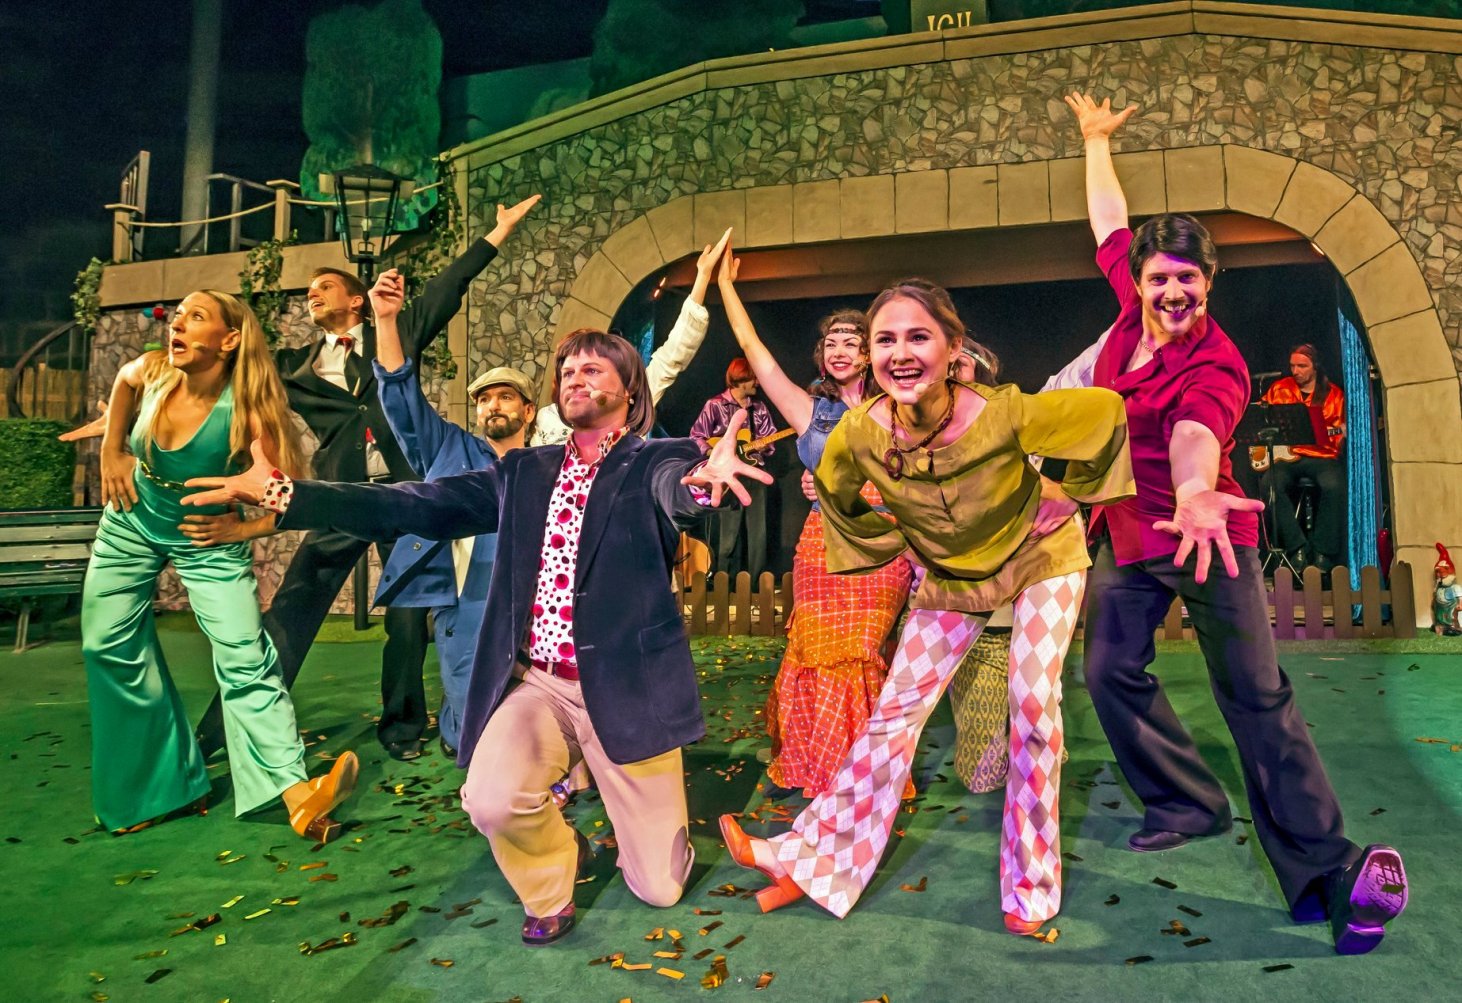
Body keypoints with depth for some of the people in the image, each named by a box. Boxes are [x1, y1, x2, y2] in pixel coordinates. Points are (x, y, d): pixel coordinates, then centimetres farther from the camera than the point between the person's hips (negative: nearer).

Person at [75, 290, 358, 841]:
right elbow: (123, 381, 9)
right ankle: (166, 784, 20)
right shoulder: (149, 372, -18)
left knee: (246, 658, -16)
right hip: (132, 524, 5)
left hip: (207, 541, -4)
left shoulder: (244, 409, -30)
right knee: (109, 646, 5)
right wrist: (112, 452, 6)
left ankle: (297, 796, -24)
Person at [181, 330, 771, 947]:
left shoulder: (656, 462, -4)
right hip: (538, 685, 3)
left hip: (626, 690, -3)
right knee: (492, 800, -25)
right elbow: (419, 506, 4)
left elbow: (678, 488, -28)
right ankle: (551, 883, 12)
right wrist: (283, 493, -5)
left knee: (658, 889, 1)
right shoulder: (525, 471, 9)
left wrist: (703, 479, -55)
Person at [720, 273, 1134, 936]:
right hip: (948, 577, 2)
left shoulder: (1004, 414, -34)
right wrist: (899, 539, 1)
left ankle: (1029, 884, 16)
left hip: (1040, 557, -2)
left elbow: (1105, 409, -15)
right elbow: (836, 491, -1)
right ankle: (817, 863, 12)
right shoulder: (858, 434, -26)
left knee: (1034, 707, -5)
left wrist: (1068, 494, -9)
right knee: (894, 713, 2)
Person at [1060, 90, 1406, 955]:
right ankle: (1189, 804, 24)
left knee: (1257, 699, -5)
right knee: (1111, 673, 5)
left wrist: (1194, 495, -65)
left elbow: (1196, 433, -43)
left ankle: (1327, 869, 3)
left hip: (1205, 533, -6)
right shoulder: (1133, 305, -2)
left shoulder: (1216, 365, -21)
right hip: (1128, 536, 7)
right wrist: (1096, 140, 27)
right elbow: (1109, 223, 15)